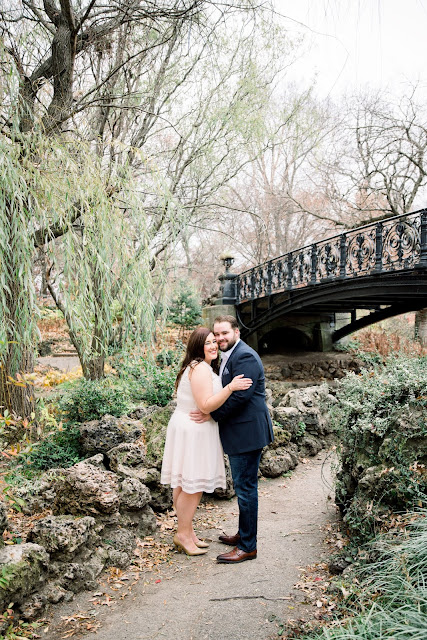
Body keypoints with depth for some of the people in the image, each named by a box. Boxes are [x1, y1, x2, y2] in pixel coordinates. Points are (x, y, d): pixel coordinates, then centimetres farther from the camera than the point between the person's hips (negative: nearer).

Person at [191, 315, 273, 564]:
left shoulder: (245, 357, -17)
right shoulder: (230, 356, 16)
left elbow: (240, 396, -24)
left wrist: (212, 415, -16)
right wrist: (213, 413, 5)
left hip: (248, 432, -11)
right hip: (239, 432, 11)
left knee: (245, 487, -3)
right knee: (243, 485, 20)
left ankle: (248, 547, 7)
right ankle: (244, 534, 33)